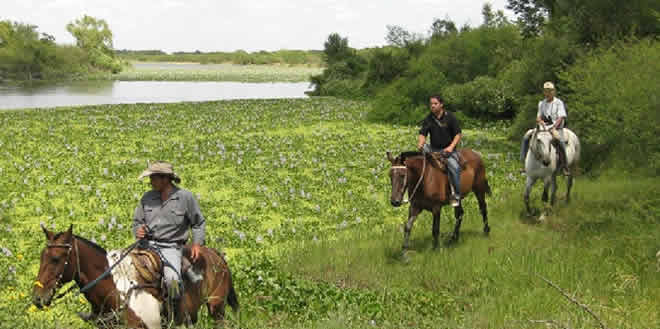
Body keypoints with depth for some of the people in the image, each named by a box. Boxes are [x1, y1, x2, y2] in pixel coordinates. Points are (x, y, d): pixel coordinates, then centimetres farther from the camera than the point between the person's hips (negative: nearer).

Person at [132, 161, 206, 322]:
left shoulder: (185, 197, -1)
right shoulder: (147, 197, 9)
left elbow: (199, 223, 8)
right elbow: (137, 221, 18)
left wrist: (197, 243, -5)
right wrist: (138, 231, -5)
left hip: (171, 247, -4)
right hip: (148, 244, 4)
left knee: (172, 280, -30)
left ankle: (175, 319, -7)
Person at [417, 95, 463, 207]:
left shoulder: (450, 117, -2)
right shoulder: (428, 119, 6)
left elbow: (458, 134, -2)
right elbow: (422, 134, 3)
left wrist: (451, 147, -17)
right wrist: (420, 143, -21)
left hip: (448, 149, -5)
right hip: (433, 149, 5)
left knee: (454, 167, -27)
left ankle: (456, 195, -17)